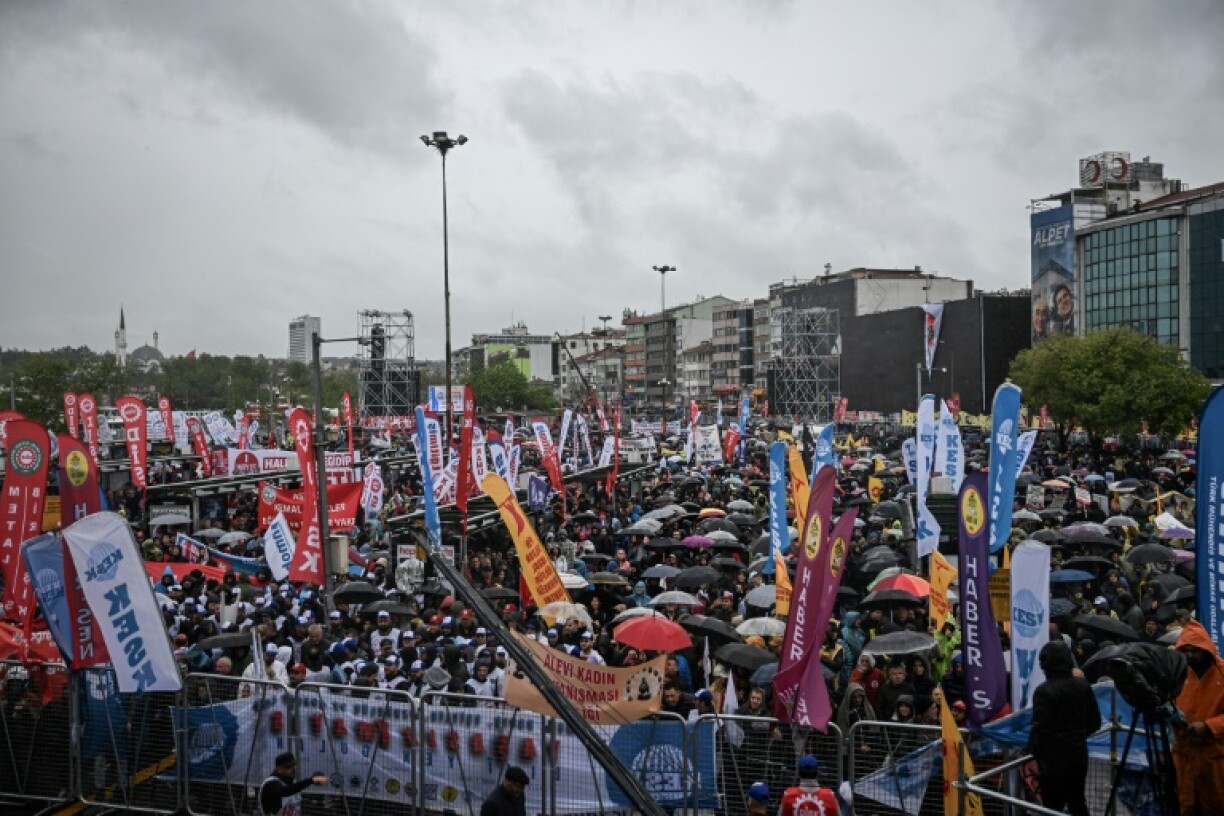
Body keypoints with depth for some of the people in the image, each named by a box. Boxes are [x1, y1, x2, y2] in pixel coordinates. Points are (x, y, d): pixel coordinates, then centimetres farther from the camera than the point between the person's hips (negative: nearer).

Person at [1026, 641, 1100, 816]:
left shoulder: (1044, 691, -20)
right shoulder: (1083, 685, 1)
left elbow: (1040, 728, -20)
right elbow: (1095, 722, 9)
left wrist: (1033, 750, -4)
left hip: (1054, 759, -7)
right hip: (1079, 755, 7)